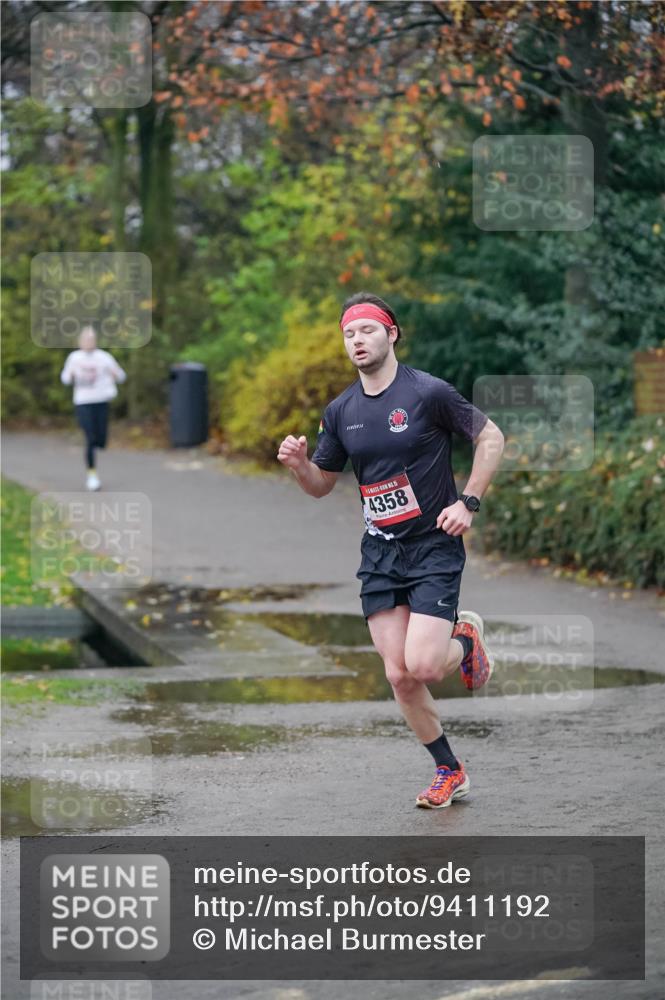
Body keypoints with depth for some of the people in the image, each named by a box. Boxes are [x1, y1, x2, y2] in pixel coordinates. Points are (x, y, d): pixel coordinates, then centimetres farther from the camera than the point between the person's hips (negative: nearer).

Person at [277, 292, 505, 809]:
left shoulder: (428, 392, -11)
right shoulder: (340, 411, 5)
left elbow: (491, 437, -3)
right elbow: (321, 484, 14)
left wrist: (468, 503, -11)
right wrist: (298, 463, -8)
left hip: (434, 547, -5)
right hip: (379, 553, 5)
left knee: (422, 666, -17)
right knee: (399, 675, 0)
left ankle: (466, 638, 18)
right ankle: (450, 772, 17)